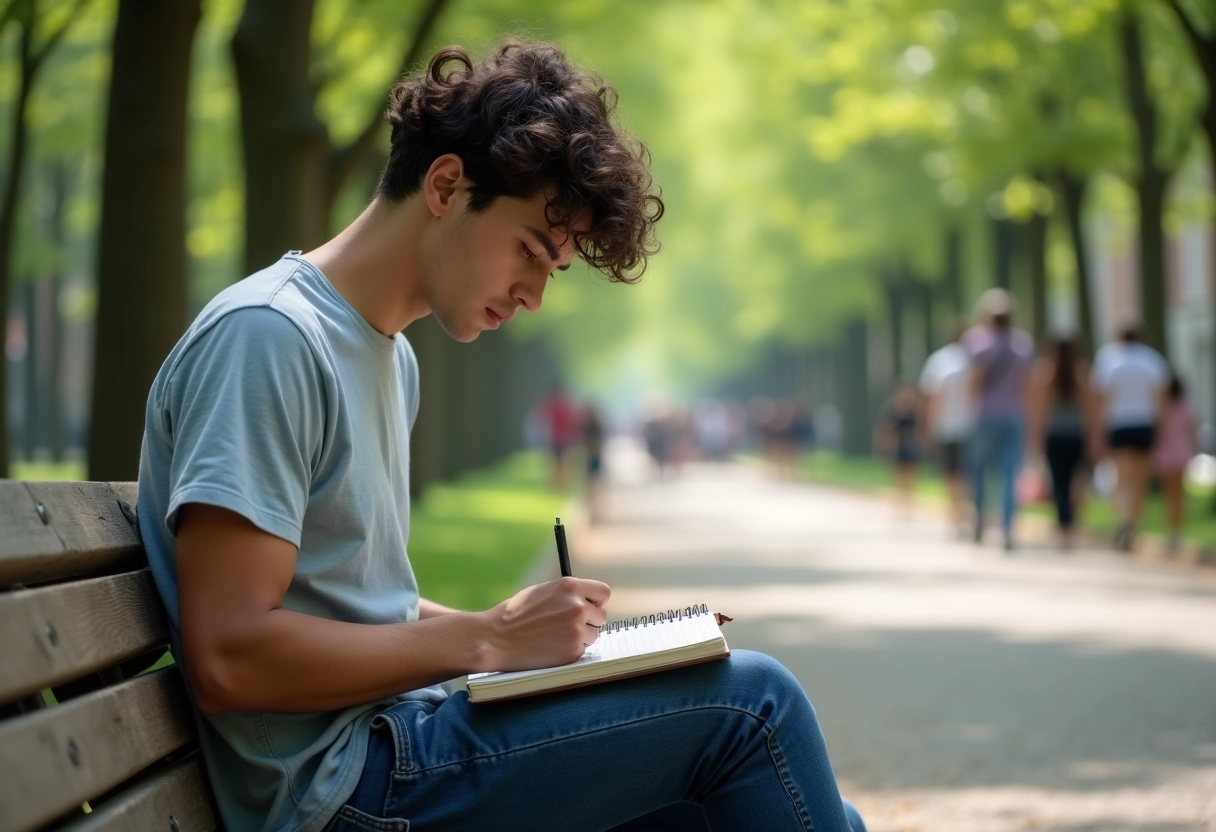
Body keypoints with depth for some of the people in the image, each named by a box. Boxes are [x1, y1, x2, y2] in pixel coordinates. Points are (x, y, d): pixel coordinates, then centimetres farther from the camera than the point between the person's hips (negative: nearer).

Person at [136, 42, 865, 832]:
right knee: (751, 699, -14)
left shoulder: (392, 357, 16)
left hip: (390, 741, 9)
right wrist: (489, 641, -15)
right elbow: (228, 657, -22)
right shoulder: (267, 337, -14)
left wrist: (516, 629, 6)